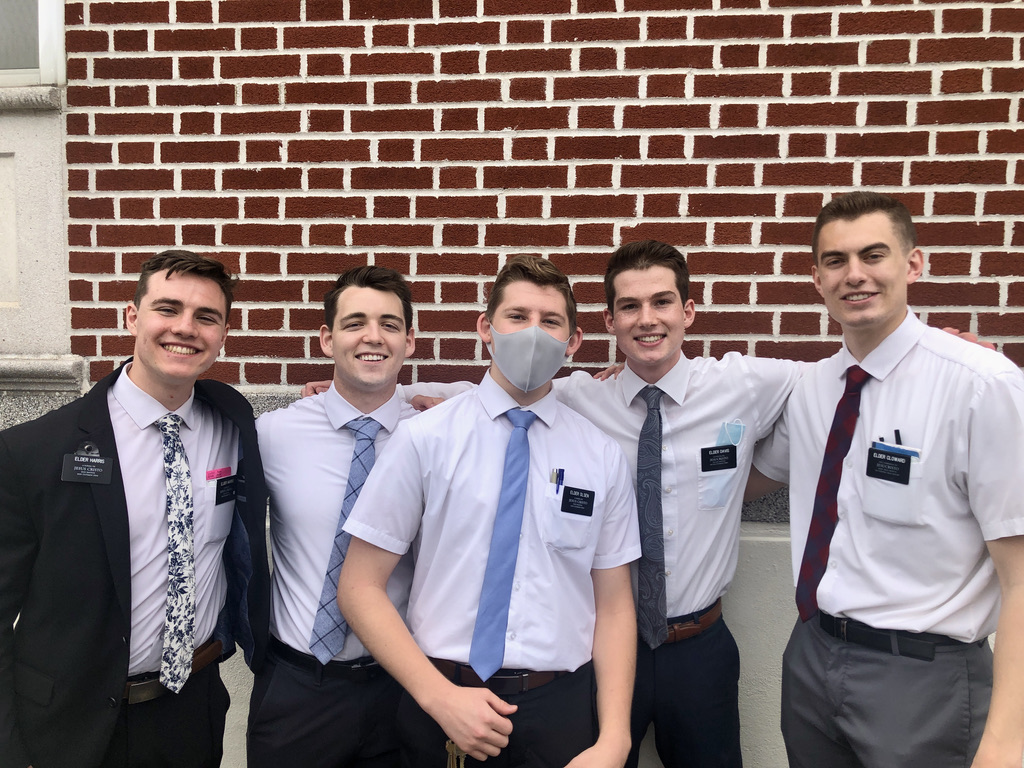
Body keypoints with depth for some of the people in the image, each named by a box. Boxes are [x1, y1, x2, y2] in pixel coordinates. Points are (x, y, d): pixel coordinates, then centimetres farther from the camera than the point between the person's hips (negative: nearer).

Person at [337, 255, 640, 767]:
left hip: (563, 705, 2)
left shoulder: (602, 456, 1)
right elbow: (359, 588, -5)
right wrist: (441, 697, -13)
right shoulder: (425, 439, -6)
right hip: (443, 699, -1)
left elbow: (614, 606, 1)